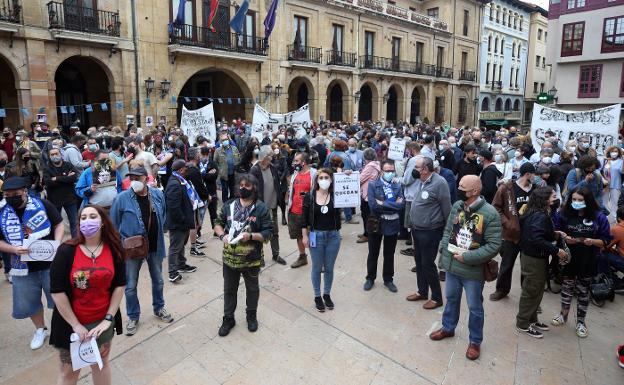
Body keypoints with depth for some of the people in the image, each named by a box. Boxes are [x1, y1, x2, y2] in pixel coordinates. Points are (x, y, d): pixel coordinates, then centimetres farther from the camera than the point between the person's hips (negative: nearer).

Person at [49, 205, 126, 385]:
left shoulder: (113, 250, -8)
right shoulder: (66, 251, -15)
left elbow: (120, 285, -4)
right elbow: (57, 291, -14)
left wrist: (108, 319, -8)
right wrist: (75, 325, -13)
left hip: (102, 320, 2)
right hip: (71, 322, -2)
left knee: (102, 362, 21)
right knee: (69, 370, 14)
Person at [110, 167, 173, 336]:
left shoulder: (157, 194, -7)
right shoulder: (122, 198, -15)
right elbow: (113, 225, -6)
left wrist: (158, 233, 8)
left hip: (155, 246, 3)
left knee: (158, 280, 19)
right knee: (130, 286, 9)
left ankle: (159, 308, 42)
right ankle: (133, 317, 30)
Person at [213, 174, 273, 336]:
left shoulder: (261, 208, -11)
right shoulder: (229, 205, 0)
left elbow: (268, 234, -12)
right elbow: (218, 223, 9)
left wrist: (251, 236, -27)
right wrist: (222, 235, -11)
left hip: (251, 259, -2)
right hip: (230, 257, 3)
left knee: (252, 289, 19)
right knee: (229, 289, 17)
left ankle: (252, 316, 42)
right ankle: (228, 318, 37)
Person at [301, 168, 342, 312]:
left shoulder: (336, 195, -5)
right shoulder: (309, 196, -6)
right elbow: (305, 218, -1)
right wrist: (305, 236, -2)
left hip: (333, 236, 1)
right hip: (316, 236, -1)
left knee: (329, 268, 14)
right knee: (317, 268, 12)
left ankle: (327, 294, 34)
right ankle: (317, 296, 30)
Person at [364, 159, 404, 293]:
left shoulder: (398, 186, 0)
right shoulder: (373, 185, -6)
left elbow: (401, 205, -13)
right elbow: (373, 205, -18)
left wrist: (383, 204, -18)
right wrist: (392, 206, -15)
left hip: (392, 224, 2)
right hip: (376, 223, -1)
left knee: (389, 254, 15)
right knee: (373, 254, 13)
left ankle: (388, 279, 32)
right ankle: (370, 278, 31)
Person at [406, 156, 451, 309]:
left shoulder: (439, 183, -20)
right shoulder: (419, 181, 4)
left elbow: (446, 209, -15)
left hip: (430, 232, -8)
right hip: (416, 229, 8)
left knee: (428, 264, 2)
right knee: (419, 262, 18)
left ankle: (437, 298, 21)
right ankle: (422, 292, 36)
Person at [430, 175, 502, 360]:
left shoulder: (490, 214, -20)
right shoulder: (457, 206, -3)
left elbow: (494, 245, -18)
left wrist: (468, 257, -21)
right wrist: (444, 248, -6)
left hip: (473, 270, -5)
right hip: (451, 265, 5)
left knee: (475, 307, 13)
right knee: (451, 298, 24)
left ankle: (475, 341, 34)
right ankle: (448, 328, 47)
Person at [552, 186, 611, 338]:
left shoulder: (599, 217, -9)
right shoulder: (563, 214, -8)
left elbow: (606, 240, -5)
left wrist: (593, 242, -24)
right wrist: (565, 239, -19)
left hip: (588, 261, 0)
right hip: (568, 258, 1)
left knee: (583, 291, 13)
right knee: (567, 287, 16)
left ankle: (580, 321, 30)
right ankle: (563, 314, 36)